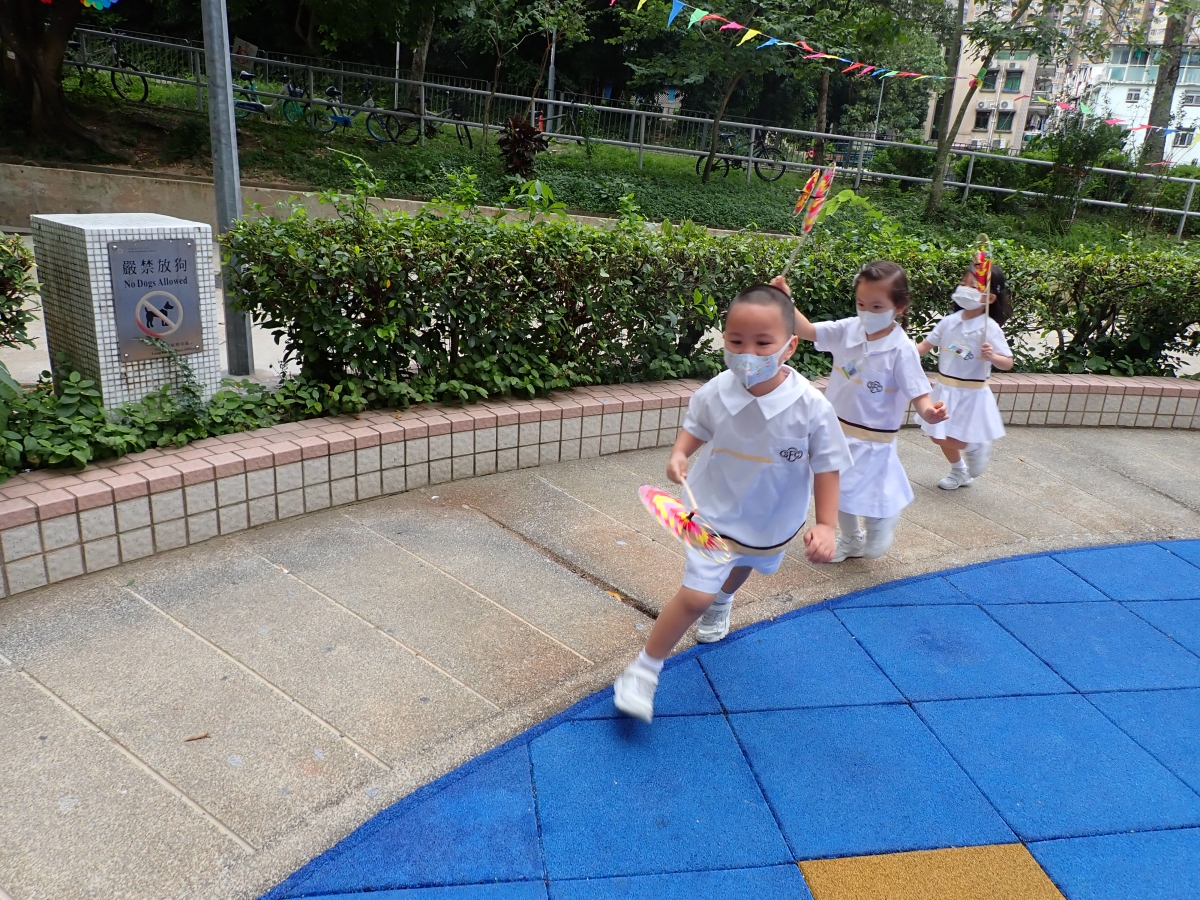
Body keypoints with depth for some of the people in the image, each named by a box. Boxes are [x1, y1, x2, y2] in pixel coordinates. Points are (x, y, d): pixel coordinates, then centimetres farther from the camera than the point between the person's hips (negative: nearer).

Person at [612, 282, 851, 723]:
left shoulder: (812, 408, -28)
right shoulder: (715, 393, -24)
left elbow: (826, 467, -16)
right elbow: (696, 426, -3)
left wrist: (825, 524, -20)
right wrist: (679, 454, -21)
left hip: (772, 522, 3)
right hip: (716, 511, -2)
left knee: (741, 566, 34)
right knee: (696, 596, -13)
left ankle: (721, 602, 71)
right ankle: (644, 669, 6)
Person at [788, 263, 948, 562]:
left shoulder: (902, 349, -20)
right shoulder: (848, 329, -7)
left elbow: (919, 395, -21)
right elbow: (807, 331, -1)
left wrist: (929, 412, -43)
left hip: (871, 441, -5)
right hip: (837, 430, 5)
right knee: (838, 494, 23)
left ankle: (888, 515, 34)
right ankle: (851, 540, 48)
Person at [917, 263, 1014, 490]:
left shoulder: (990, 328, -17)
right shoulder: (949, 321, -3)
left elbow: (1007, 363, -14)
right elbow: (926, 345, 3)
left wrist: (992, 357, -35)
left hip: (970, 394, -5)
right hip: (945, 390, 6)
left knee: (951, 440, -6)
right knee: (939, 437, 17)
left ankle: (976, 446, 27)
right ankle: (959, 472, 43)